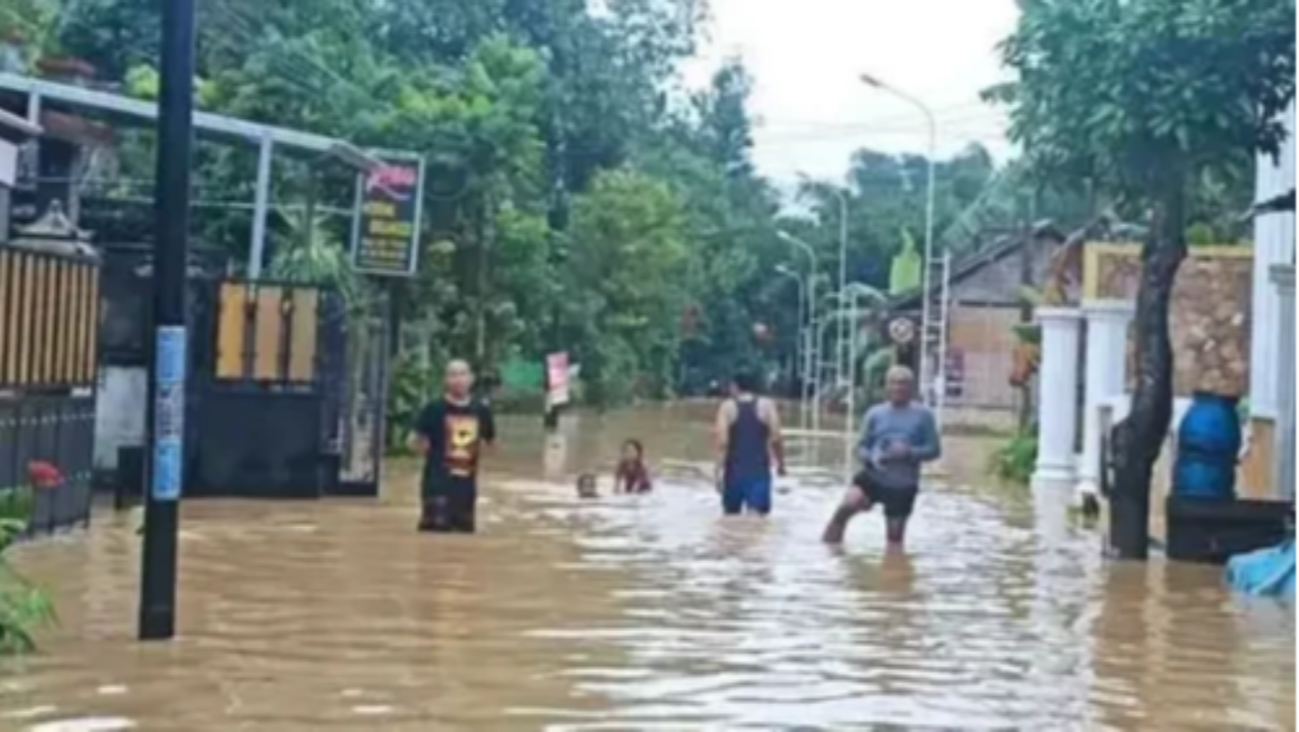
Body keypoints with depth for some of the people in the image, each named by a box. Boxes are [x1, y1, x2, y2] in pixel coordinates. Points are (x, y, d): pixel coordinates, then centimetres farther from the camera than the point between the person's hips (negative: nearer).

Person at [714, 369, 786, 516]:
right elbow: (775, 438, -6)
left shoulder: (727, 407, -1)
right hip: (759, 468, -1)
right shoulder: (767, 405, 0)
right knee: (757, 514, -6)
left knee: (731, 515, 15)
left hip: (734, 469, 1)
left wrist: (719, 470, -10)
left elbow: (722, 441, -10)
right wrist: (780, 463, 8)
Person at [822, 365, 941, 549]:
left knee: (895, 536, 7)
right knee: (847, 506, -23)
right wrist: (873, 458, -15)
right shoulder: (875, 414, 4)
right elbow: (862, 447, 9)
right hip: (873, 476, 0)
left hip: (903, 485, 0)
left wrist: (909, 453, -18)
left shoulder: (923, 415, 0)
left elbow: (934, 450, 0)